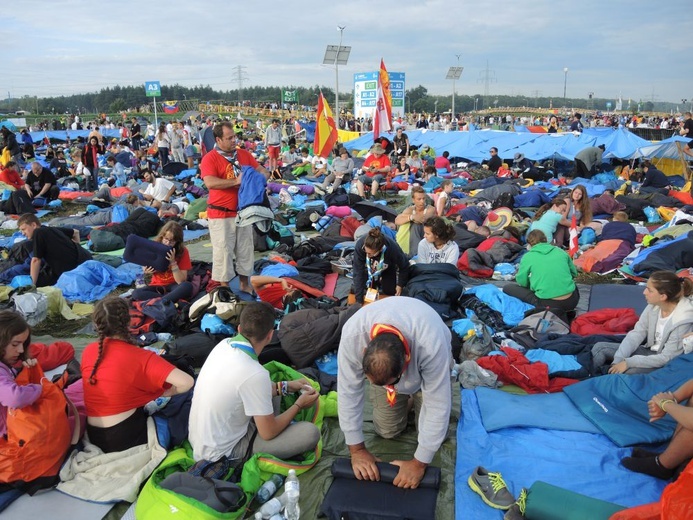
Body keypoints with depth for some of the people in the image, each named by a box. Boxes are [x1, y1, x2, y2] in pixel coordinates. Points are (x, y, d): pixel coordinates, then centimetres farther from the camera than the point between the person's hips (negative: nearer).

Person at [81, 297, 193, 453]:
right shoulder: (141, 357, -18)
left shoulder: (88, 351, -3)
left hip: (94, 437, 6)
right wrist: (165, 393, -6)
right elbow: (186, 382, -27)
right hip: (126, 438, -6)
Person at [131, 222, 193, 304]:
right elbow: (147, 269, 9)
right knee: (136, 293, -26)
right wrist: (147, 272, -15)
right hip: (157, 286, 3)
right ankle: (174, 298, -26)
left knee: (187, 286, -36)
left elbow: (181, 281, -17)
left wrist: (173, 262, -27)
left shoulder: (183, 251, -12)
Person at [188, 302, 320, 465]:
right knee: (310, 432, -15)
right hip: (222, 454, -8)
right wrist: (298, 405, -2)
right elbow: (268, 433, -17)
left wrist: (284, 386, 13)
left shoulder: (225, 344, -7)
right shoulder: (255, 374, -30)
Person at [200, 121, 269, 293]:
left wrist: (261, 177, -11)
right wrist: (236, 181, -23)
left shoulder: (244, 154, 8)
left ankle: (245, 284, 28)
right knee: (223, 251, 0)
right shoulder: (210, 158, -9)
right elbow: (210, 182, -23)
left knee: (245, 249, 14)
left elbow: (262, 171, 14)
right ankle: (224, 286, 13)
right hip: (221, 214, -5)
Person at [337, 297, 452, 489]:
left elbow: (437, 405, -35)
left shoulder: (431, 344, -46)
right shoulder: (352, 335, -41)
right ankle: (404, 397, 28)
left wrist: (419, 463, -28)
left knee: (433, 431, -5)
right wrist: (357, 449, -21)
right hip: (382, 364, 2)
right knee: (387, 431, 1)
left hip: (423, 363, -1)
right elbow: (348, 392, -28)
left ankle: (416, 392, 22)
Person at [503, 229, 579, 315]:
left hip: (548, 304, -5)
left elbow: (522, 282, 4)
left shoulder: (528, 257, -1)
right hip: (572, 301, 5)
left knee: (507, 288, 10)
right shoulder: (560, 251, 9)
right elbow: (574, 273, 19)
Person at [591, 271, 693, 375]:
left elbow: (667, 358, -24)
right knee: (600, 347, -5)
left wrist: (628, 363, -26)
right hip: (649, 350, 6)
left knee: (628, 372, -32)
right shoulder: (654, 305, -10)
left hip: (664, 364, -6)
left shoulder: (683, 321, -26)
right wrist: (618, 360, -18)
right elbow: (637, 333, -6)